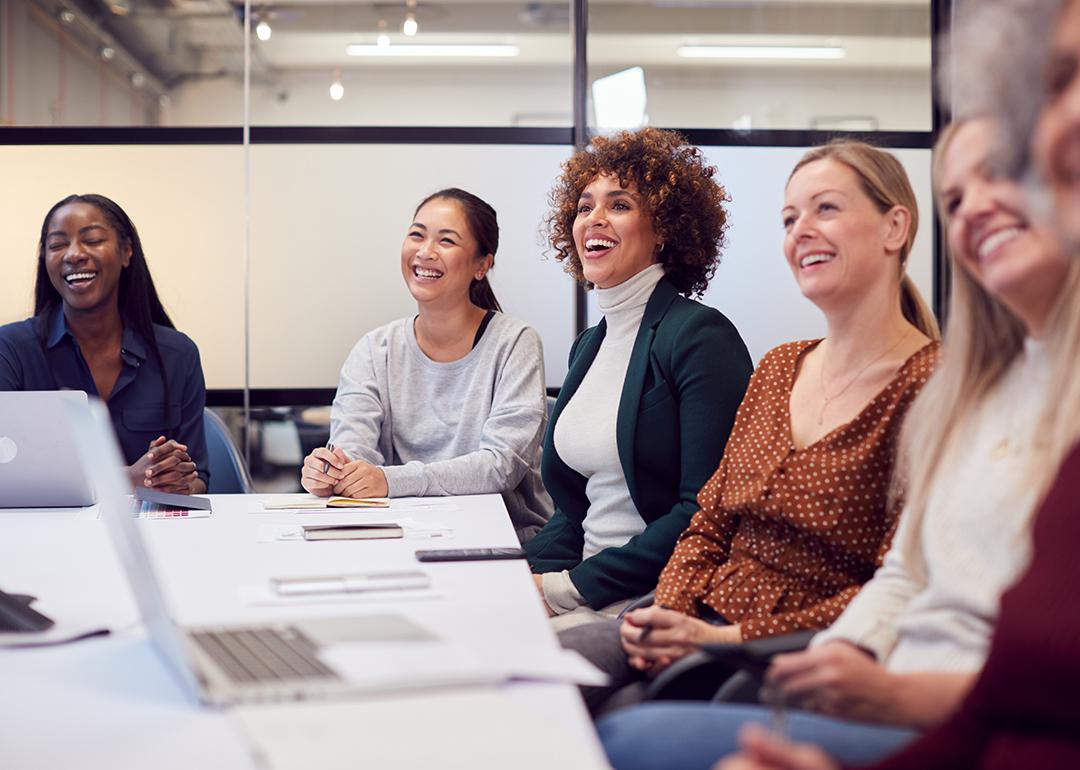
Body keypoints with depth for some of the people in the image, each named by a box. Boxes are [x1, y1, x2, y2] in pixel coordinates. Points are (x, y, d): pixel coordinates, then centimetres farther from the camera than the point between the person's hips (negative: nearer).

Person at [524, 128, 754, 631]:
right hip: (590, 591, 7)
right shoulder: (589, 345, 15)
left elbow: (705, 511, -18)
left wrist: (570, 586, -18)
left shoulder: (700, 336, -10)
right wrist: (526, 572, -1)